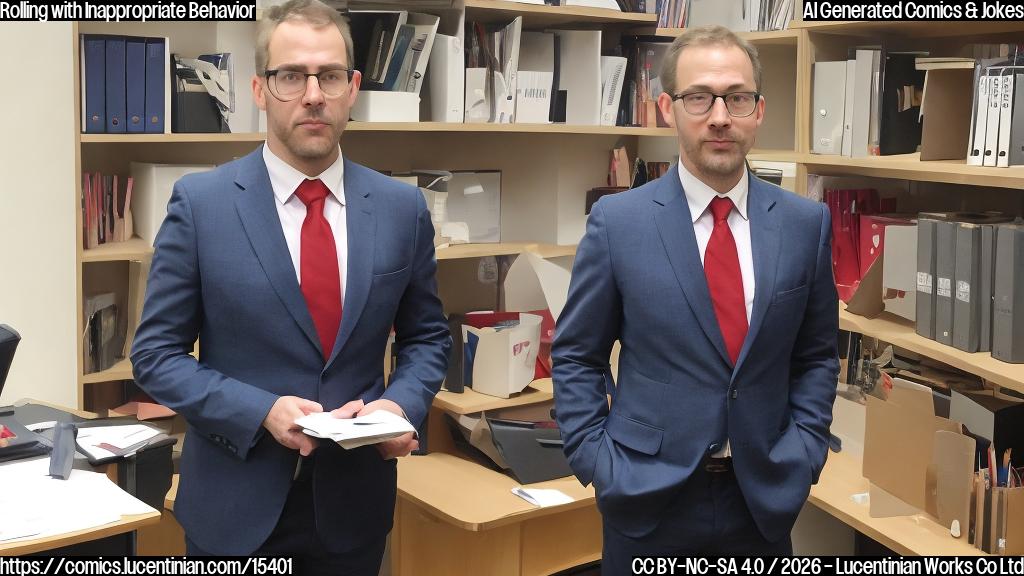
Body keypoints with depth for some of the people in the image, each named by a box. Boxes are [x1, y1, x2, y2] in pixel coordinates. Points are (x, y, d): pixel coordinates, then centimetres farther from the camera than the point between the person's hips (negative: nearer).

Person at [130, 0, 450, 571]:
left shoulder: (403, 208, -1)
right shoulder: (201, 203, -8)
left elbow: (427, 336, 9)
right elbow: (156, 352, -6)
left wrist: (401, 403, -11)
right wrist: (261, 411, -19)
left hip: (354, 502, 2)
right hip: (237, 503, -2)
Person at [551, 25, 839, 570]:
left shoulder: (806, 223, 0)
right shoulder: (617, 220, -6)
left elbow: (816, 356, 8)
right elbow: (576, 355, 0)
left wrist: (800, 457, -3)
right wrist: (599, 463, -8)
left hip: (763, 499, 2)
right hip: (647, 497, -2)